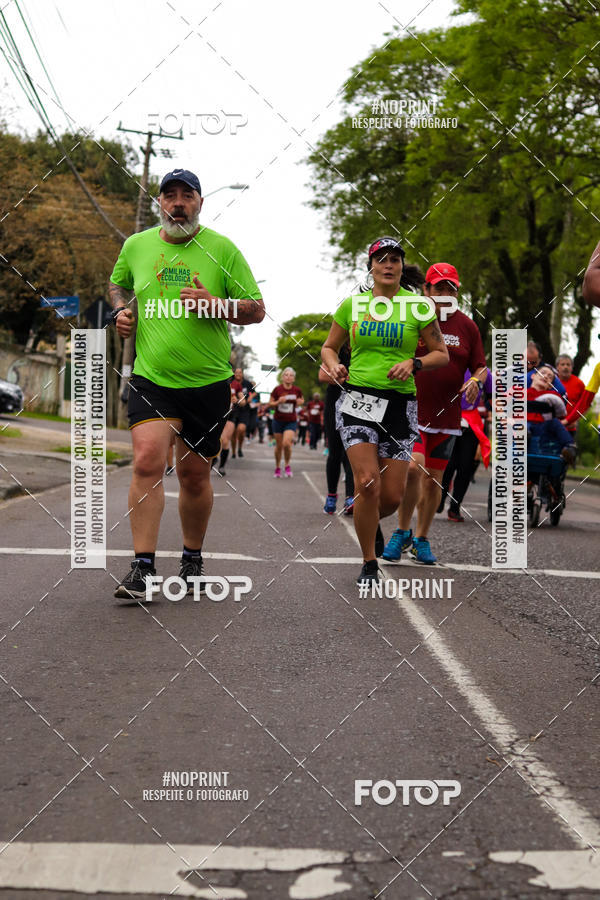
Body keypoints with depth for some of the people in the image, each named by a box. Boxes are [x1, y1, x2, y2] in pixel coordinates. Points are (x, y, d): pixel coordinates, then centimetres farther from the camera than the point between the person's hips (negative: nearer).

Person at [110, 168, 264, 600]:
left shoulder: (222, 249, -2)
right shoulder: (136, 245, 6)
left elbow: (257, 309, -2)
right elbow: (117, 284, 27)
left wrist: (214, 304, -18)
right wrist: (120, 310, 5)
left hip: (208, 382, -1)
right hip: (151, 377, 1)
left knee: (194, 473, 8)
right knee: (148, 460, -18)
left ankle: (193, 558, 29)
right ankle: (143, 568, -14)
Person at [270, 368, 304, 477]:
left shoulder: (297, 390, -4)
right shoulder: (277, 389, -8)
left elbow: (301, 400, 15)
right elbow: (271, 403, 1)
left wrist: (300, 402, -9)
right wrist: (278, 402, -18)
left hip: (291, 421, -1)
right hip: (278, 420, 1)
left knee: (286, 443, -18)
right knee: (279, 445, 7)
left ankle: (287, 465, 6)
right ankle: (277, 467, 28)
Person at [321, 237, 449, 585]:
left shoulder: (418, 306, 3)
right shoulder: (352, 304, 7)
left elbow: (442, 354, 6)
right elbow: (329, 347, 16)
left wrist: (413, 363, -13)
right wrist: (334, 367, -5)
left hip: (399, 402, 0)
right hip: (357, 398, 0)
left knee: (392, 496, -1)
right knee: (367, 482, -17)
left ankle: (372, 523, 38)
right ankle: (369, 564, 1)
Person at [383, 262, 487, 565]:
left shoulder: (467, 326, 8)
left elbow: (481, 367, 13)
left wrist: (475, 381, -8)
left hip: (447, 416, 3)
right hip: (411, 411, -3)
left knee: (434, 480, 8)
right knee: (413, 468, -20)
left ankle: (421, 539, 25)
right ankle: (402, 531, 1)